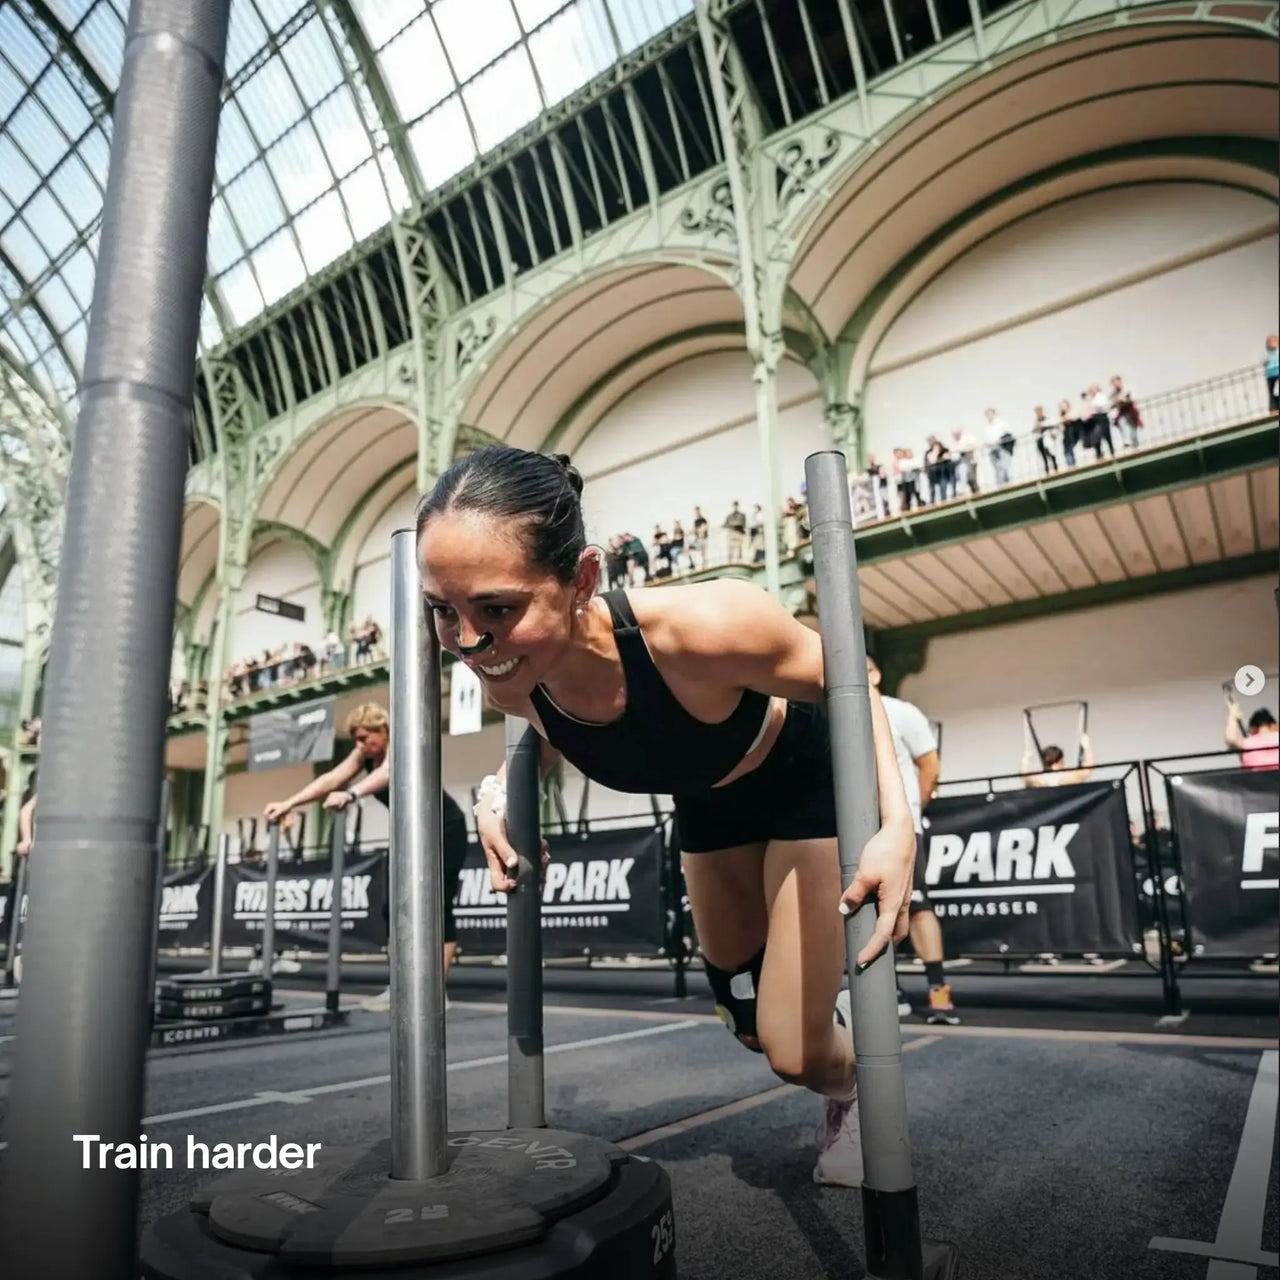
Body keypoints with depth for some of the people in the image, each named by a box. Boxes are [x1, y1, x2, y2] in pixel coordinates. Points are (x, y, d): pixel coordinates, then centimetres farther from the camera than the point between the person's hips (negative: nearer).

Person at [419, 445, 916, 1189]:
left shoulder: (695, 628, -44)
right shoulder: (510, 680, -28)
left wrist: (896, 824, -36)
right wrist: (502, 793, -19)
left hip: (808, 780, -4)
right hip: (707, 801, 5)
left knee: (795, 1050, -4)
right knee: (751, 1022, 20)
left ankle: (858, 1090, 33)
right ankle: (828, 1000, 55)